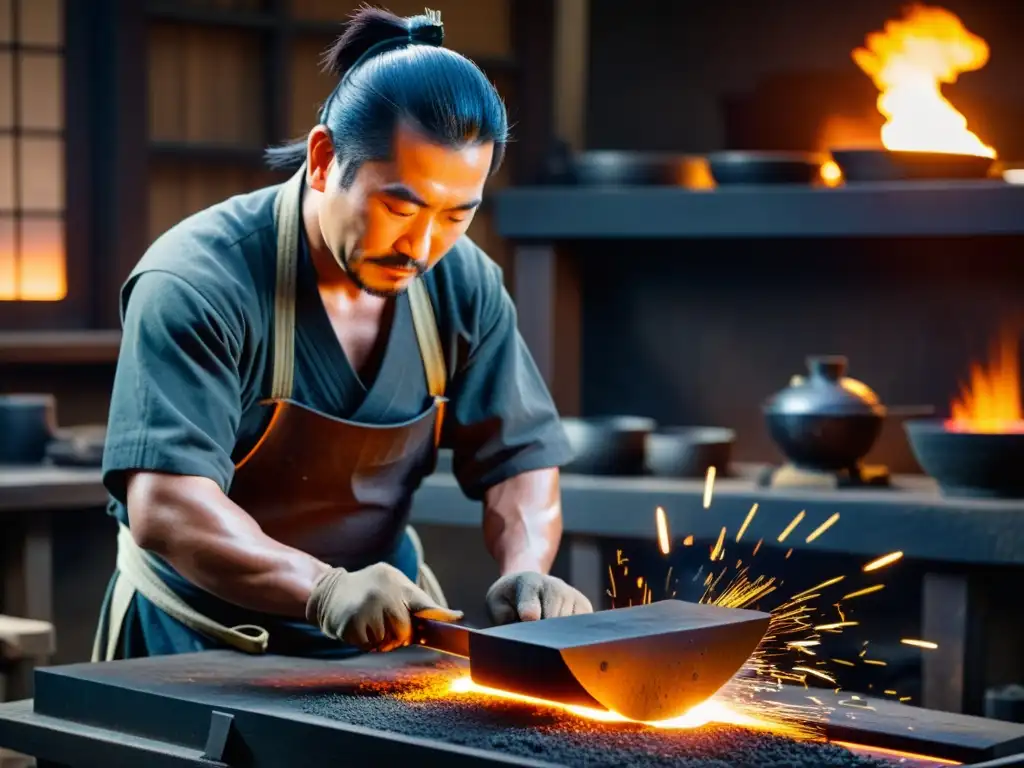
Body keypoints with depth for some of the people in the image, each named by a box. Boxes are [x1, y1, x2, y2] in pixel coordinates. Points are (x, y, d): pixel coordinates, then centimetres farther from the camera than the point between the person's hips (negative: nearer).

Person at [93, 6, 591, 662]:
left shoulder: (466, 285, -2)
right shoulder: (195, 284, -20)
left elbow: (520, 460, 4)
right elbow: (164, 509, -29)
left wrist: (526, 573, -16)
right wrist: (325, 589, -43)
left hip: (385, 629, 4)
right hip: (203, 644, -4)